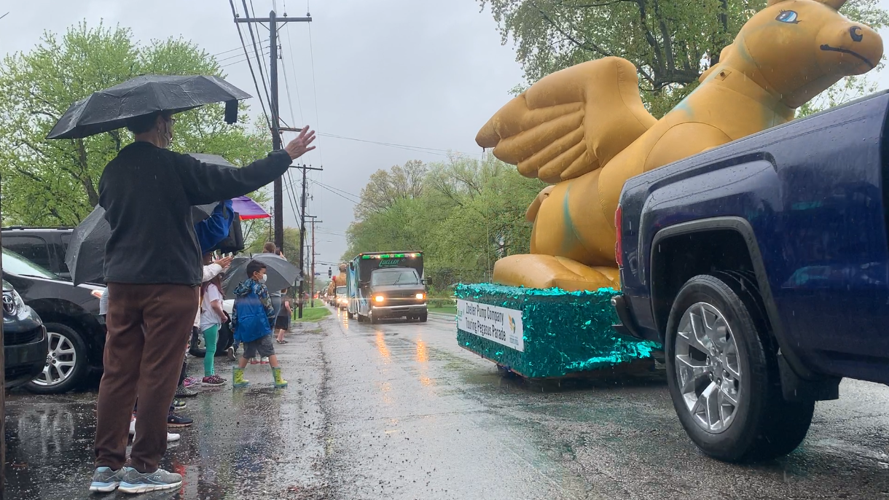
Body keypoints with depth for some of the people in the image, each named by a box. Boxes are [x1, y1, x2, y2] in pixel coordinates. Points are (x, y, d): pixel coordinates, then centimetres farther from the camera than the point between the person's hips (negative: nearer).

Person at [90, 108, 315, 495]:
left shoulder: (111, 172, 10)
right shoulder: (172, 166, -10)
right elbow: (237, 181, -9)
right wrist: (286, 156, 1)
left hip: (121, 283, 7)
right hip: (170, 282, -6)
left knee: (117, 375, 9)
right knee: (157, 377, 0)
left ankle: (106, 466, 13)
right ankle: (142, 468, 6)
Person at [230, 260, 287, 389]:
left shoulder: (240, 290, 11)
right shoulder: (260, 287, -6)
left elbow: (235, 310, 13)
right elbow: (268, 306, -8)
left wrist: (234, 325, 19)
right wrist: (272, 321, 4)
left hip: (244, 327, 6)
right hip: (259, 325, -6)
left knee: (247, 353, 19)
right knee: (270, 352, 0)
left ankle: (237, 378, 17)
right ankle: (278, 380, -2)